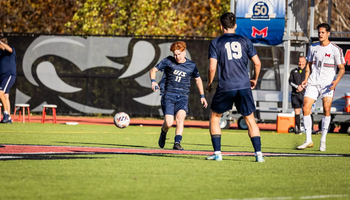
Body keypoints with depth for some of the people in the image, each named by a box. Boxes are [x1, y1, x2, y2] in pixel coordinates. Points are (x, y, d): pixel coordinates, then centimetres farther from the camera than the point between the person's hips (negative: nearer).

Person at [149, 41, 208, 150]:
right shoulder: (168, 61, 2)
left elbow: (198, 79, 23)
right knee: (169, 123, -13)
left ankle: (177, 143, -24)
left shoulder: (191, 66, 7)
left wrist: (202, 96, 20)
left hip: (182, 96, 1)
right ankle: (163, 133, 23)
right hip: (168, 95, -1)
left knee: (180, 117, -25)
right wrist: (153, 81, -10)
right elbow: (153, 70, 10)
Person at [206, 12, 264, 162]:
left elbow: (212, 67, -5)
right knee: (250, 120, 10)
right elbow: (257, 62, 8)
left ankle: (217, 153, 10)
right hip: (244, 86, 2)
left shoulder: (216, 43, 2)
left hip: (225, 88, -2)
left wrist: (209, 84, 11)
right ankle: (258, 154, 1)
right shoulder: (244, 41, 9)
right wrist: (255, 79, 24)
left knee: (214, 118, 16)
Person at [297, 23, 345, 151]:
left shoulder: (335, 50, -4)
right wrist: (306, 79, 4)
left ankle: (323, 141, -2)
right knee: (305, 108, -8)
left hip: (327, 84, -3)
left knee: (326, 109, -14)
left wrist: (336, 81, -18)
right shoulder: (313, 48, 8)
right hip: (313, 83, 4)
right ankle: (308, 141, 0)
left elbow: (342, 68, -2)